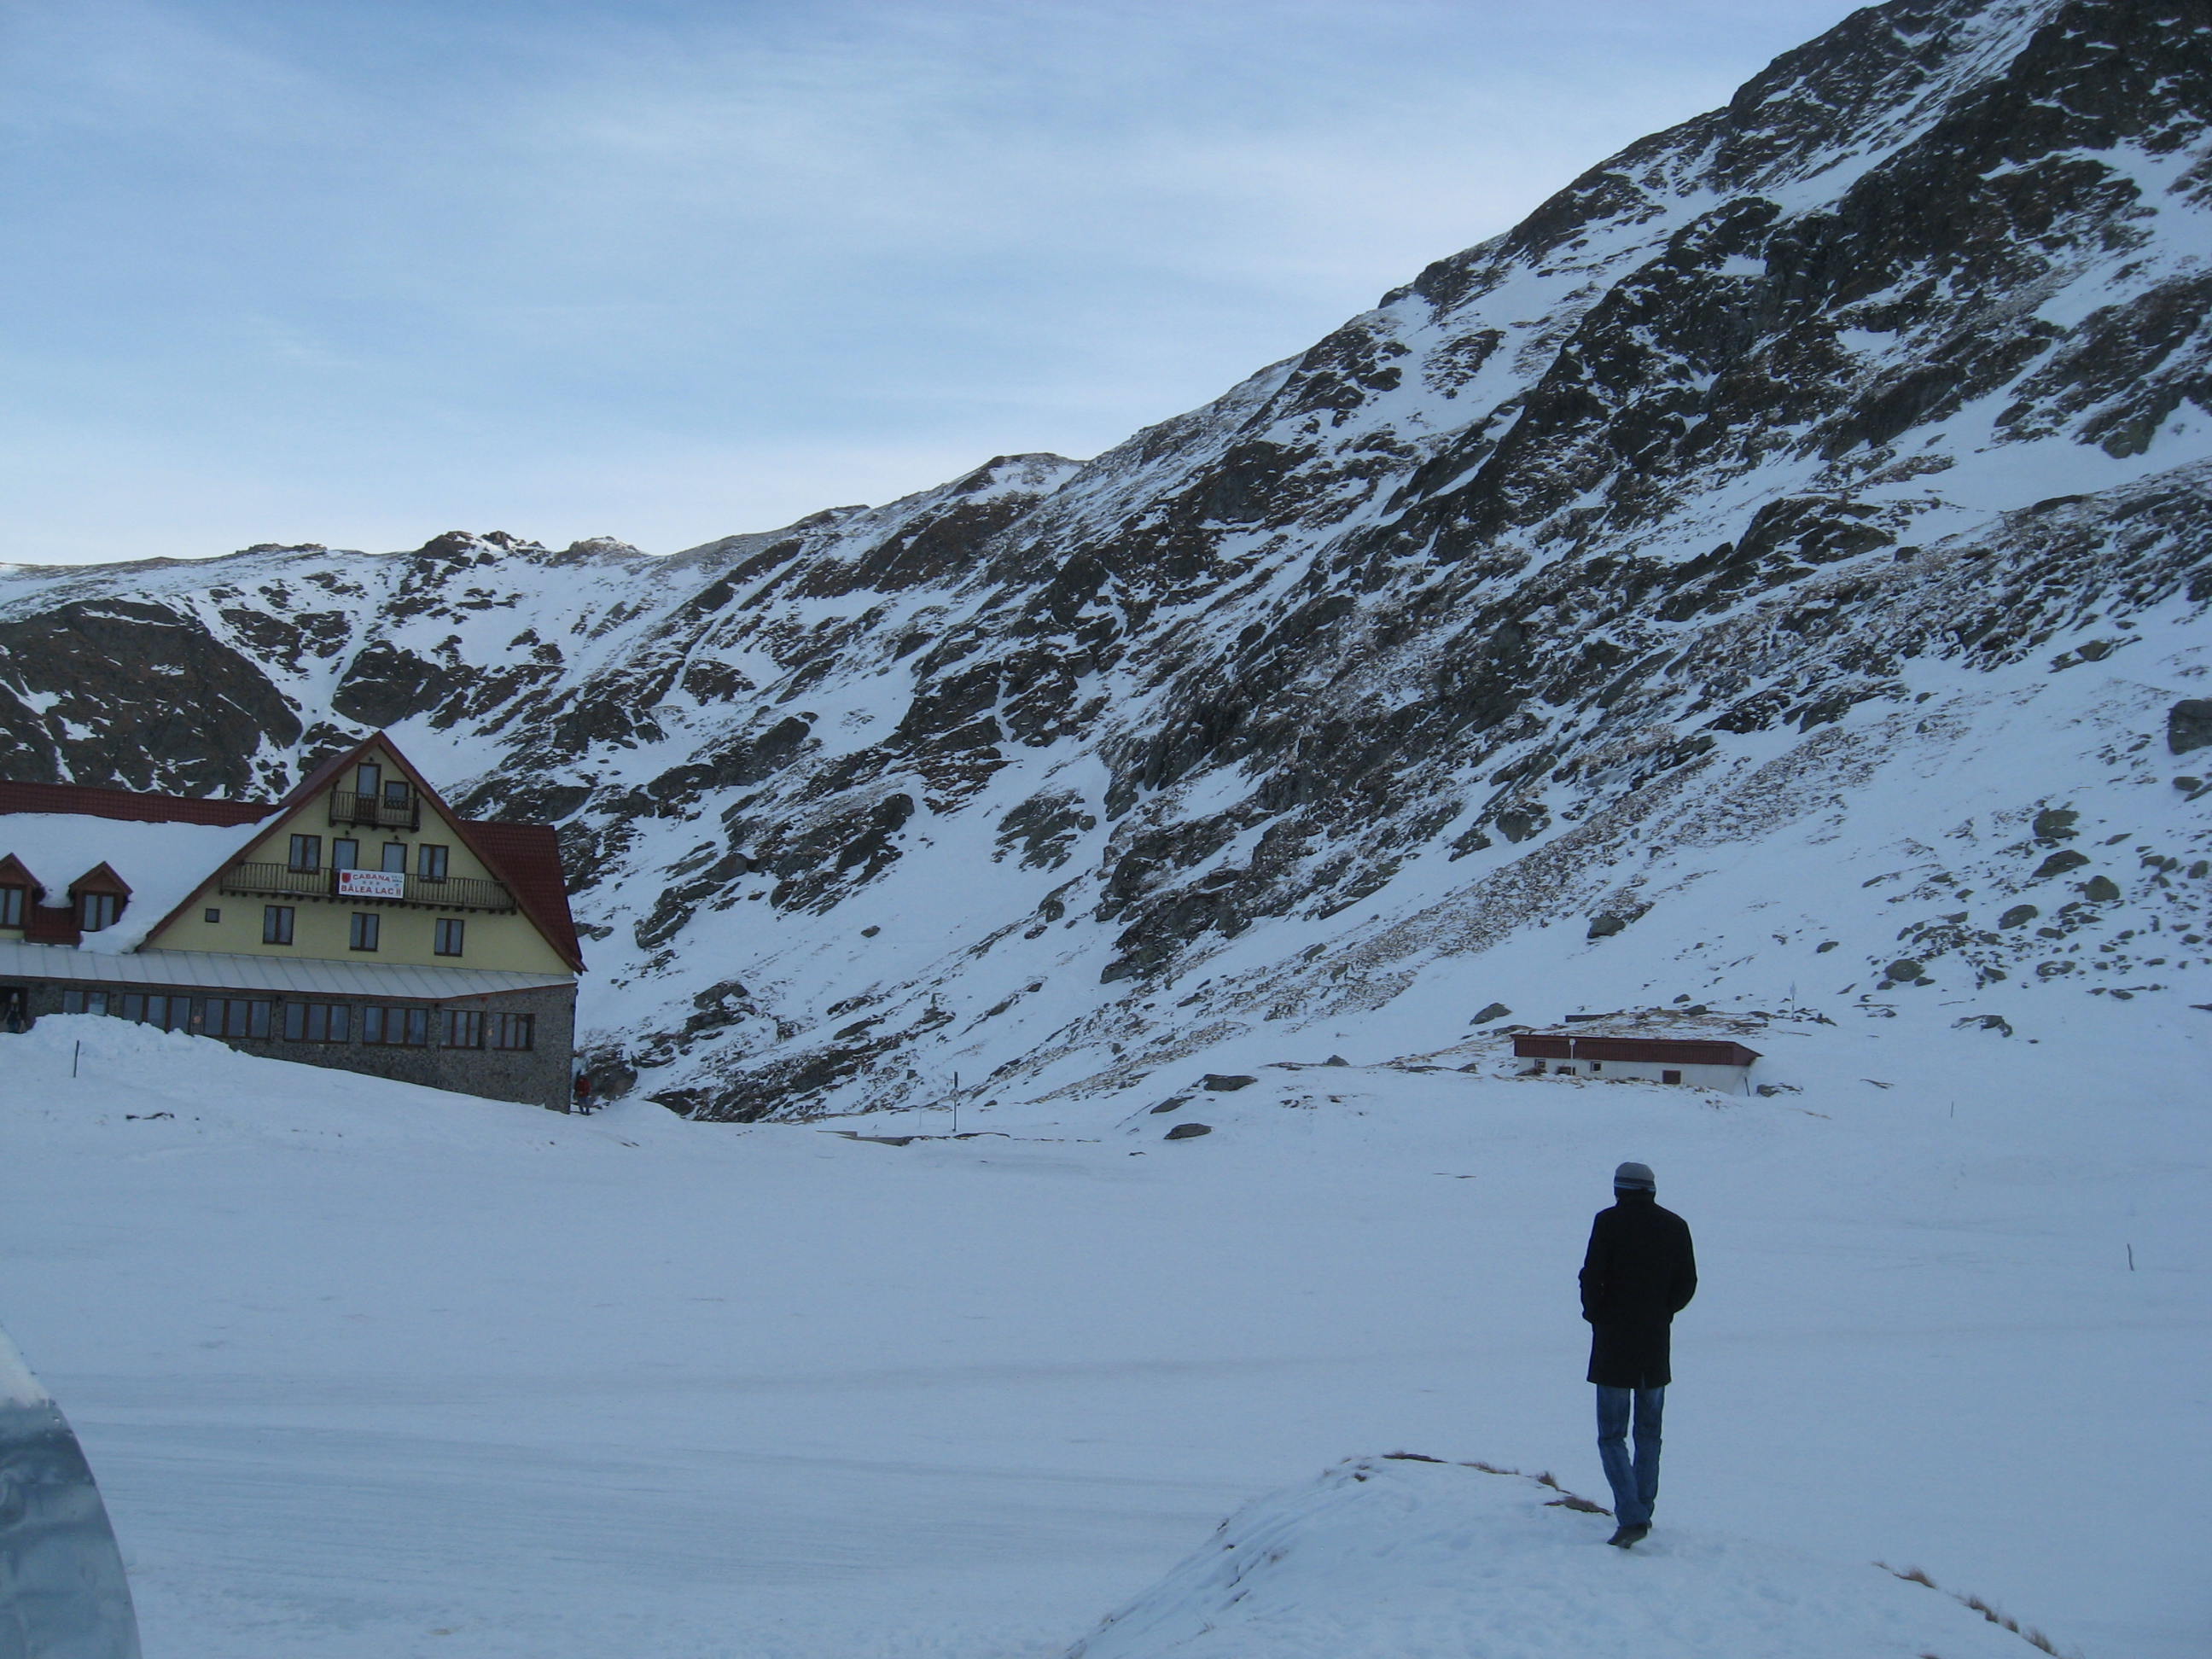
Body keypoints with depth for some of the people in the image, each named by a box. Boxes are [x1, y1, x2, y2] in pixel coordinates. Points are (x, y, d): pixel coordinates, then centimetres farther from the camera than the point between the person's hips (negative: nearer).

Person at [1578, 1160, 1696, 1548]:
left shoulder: (1609, 1222, -10)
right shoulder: (1675, 1226, 2)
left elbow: (1591, 1277, -13)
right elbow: (1687, 1284, 3)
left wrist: (1595, 1314, 5)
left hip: (1613, 1345, -4)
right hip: (1656, 1342, 4)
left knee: (1611, 1436, -1)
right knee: (1649, 1434, 18)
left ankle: (1631, 1518, -15)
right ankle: (1643, 1511, 21)